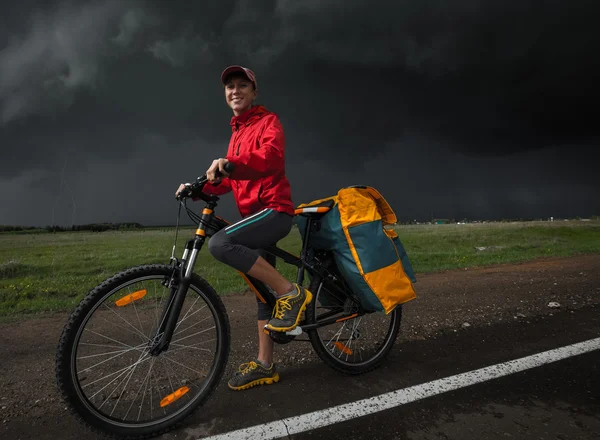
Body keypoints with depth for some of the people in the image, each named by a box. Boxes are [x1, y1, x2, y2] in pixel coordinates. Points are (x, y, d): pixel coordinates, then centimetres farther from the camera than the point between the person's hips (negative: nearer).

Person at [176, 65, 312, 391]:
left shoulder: (268, 121, -1)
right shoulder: (237, 131, 24)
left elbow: (272, 158, -23)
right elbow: (231, 179, 21)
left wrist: (230, 163, -39)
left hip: (274, 209, -8)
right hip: (254, 213, 8)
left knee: (219, 244, -30)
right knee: (263, 291, 9)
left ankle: (291, 292, -18)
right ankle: (264, 365, 20)